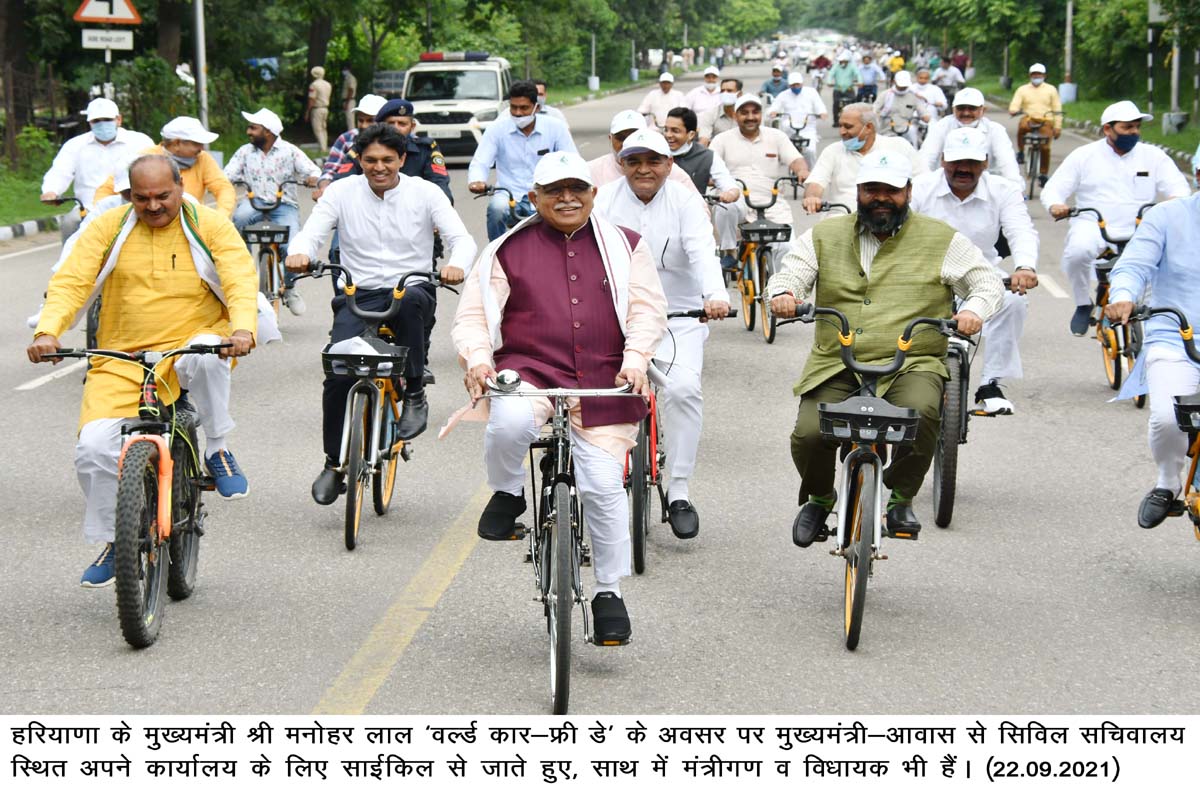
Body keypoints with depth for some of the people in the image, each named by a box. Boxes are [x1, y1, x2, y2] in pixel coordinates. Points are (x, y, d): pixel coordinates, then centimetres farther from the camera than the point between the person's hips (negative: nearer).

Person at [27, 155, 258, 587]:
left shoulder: (209, 225, -1)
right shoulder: (109, 227, 2)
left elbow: (241, 279, -13)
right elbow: (71, 281, -5)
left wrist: (243, 328, -34)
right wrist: (48, 331, -24)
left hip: (191, 346, -2)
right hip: (121, 360, 2)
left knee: (205, 356, -39)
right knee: (94, 447, -16)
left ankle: (218, 450, -14)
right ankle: (109, 542, 8)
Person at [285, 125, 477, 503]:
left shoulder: (424, 193, 1)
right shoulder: (342, 192, 4)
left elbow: (461, 237, -6)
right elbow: (311, 233, -3)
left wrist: (456, 264, -31)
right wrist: (299, 253, -29)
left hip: (412, 290, -1)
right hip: (358, 296, 1)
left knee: (409, 299, -39)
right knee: (338, 374, -20)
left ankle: (415, 394, -21)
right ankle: (334, 464, -1)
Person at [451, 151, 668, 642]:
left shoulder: (623, 247, 14)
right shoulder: (509, 250, 11)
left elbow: (648, 308, 7)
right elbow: (472, 315, 7)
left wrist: (635, 359, -10)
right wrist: (477, 358, -13)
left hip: (603, 383, 1)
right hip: (527, 371, -1)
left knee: (604, 484, -8)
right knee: (509, 423, -35)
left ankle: (609, 593, 9)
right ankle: (507, 494, -2)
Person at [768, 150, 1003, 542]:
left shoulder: (941, 240, 9)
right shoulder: (825, 236, 15)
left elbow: (988, 281, 9)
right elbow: (789, 274, 9)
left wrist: (973, 309, -13)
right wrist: (783, 294, -16)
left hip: (911, 365, -2)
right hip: (834, 366, 2)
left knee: (920, 412, -35)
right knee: (809, 434, -22)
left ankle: (901, 499, -8)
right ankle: (818, 499, 13)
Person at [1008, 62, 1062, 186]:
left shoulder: (1051, 89, 12)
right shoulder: (1022, 89, 12)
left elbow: (1057, 109, 10)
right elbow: (1014, 105, 3)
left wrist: (1057, 127, 2)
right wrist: (1014, 111, -23)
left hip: (1046, 121, 0)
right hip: (1029, 119, 0)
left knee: (1045, 148, -12)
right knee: (1022, 126, -35)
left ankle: (1043, 174, 4)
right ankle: (1020, 152, -14)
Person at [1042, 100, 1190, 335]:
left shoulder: (1154, 156, 12)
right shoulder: (1084, 156, 9)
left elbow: (1178, 187, 5)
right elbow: (1053, 188, 7)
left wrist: (1177, 201, -21)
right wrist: (1055, 205, -18)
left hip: (1138, 232, 1)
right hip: (1093, 228, -1)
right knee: (1078, 250, -35)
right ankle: (1083, 304, -7)